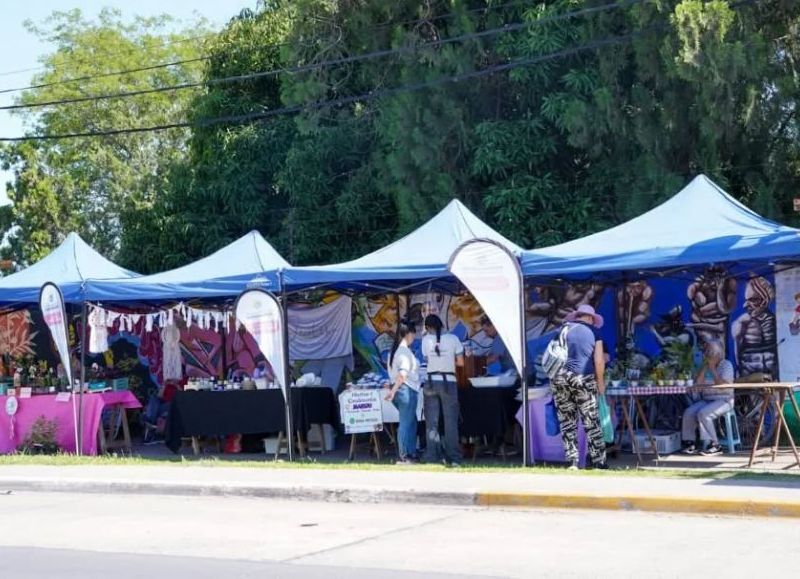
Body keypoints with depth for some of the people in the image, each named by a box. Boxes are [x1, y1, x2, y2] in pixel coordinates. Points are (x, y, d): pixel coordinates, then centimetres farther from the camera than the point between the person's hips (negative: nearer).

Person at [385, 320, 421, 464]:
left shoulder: (395, 350, 14)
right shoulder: (405, 351, -14)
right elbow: (403, 374, -23)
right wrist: (393, 390, -24)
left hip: (399, 389, 10)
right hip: (407, 389, -10)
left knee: (411, 422, 17)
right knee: (406, 423, -4)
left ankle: (411, 454, 21)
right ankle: (404, 457, 0)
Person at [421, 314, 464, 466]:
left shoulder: (426, 340, 1)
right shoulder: (453, 338, 0)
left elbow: (426, 358, 7)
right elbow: (461, 362, 2)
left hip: (431, 382, 1)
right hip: (449, 382, 0)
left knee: (431, 422, 7)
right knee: (451, 421, 3)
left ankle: (432, 456, 5)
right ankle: (453, 458, 2)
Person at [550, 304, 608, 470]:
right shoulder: (593, 331, 6)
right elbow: (599, 360, -1)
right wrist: (600, 381, 10)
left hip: (560, 378, 2)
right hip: (584, 379, -2)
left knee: (567, 423, 7)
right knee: (591, 423, 4)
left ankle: (572, 462, 4)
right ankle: (599, 462, 6)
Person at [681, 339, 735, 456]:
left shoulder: (727, 365, -4)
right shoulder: (705, 366, 12)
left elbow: (722, 385, -18)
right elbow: (697, 384, 2)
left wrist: (713, 369, -14)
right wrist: (704, 368, -4)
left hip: (723, 400, -6)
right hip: (706, 400, 6)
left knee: (703, 414, -31)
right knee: (688, 413, -18)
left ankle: (714, 445, -22)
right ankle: (689, 443, -10)